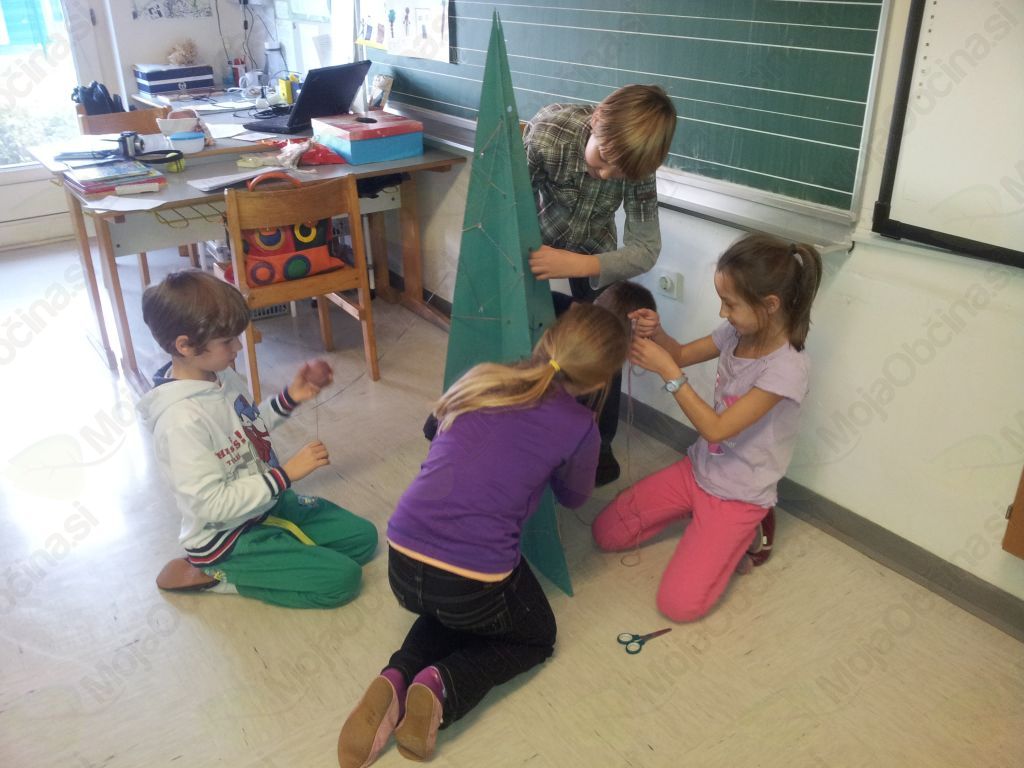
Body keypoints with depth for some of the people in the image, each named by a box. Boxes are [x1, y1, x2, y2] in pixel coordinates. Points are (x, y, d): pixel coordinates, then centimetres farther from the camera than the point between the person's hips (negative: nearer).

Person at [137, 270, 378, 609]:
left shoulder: (221, 375, -5)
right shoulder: (181, 420, -30)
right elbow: (214, 505, -28)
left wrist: (290, 398, 0)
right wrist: (286, 474, -25)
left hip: (268, 503, 8)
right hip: (226, 537, -8)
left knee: (363, 537, 6)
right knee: (342, 578, -13)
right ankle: (213, 575, -3)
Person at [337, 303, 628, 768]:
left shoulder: (481, 377, 9)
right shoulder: (579, 427, -4)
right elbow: (574, 497, 16)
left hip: (402, 564, 5)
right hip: (474, 585, -4)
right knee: (536, 637, 28)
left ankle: (397, 680, 9)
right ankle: (443, 689, 1)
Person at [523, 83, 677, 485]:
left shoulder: (637, 163, -29)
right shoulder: (546, 134, -36)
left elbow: (646, 249, -29)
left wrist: (577, 265, -45)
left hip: (593, 252, 1)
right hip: (535, 242, -1)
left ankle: (599, 444, 20)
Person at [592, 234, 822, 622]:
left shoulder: (787, 368, -28)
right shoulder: (738, 332, -7)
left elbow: (716, 429, -28)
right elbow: (683, 355, 9)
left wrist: (667, 371, -29)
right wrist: (657, 334, -14)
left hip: (739, 495, -7)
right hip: (698, 469, 7)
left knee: (679, 604, -15)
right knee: (606, 532, 7)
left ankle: (744, 531, 7)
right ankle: (705, 523, 16)